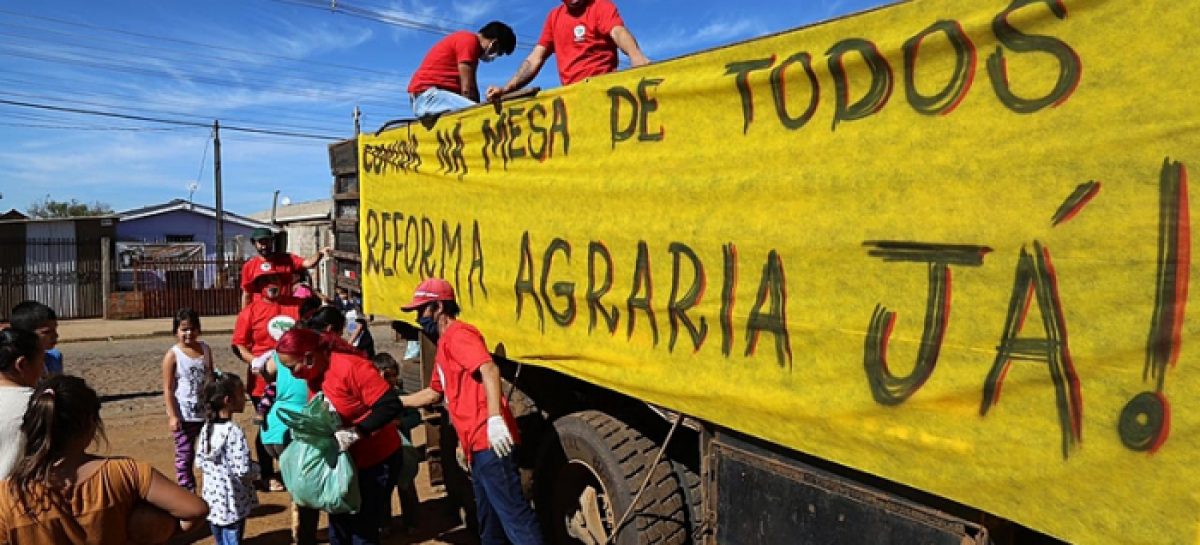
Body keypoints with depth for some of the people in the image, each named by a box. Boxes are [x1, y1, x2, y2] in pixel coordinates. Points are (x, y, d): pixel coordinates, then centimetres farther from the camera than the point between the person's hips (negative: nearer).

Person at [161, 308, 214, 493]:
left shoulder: (205, 349, 4)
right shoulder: (173, 355, -9)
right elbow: (168, 389, -9)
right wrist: (172, 415, -15)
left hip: (207, 412, 4)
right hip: (184, 415, -4)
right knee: (185, 455, 3)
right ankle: (187, 491, 13)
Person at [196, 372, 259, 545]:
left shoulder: (207, 428, -1)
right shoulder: (234, 432, -23)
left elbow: (199, 461, 9)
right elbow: (243, 471, -24)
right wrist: (257, 468, -6)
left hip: (212, 500, 7)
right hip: (232, 504, -7)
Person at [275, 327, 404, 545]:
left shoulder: (351, 367, -26)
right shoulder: (314, 374, 1)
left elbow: (391, 405, -30)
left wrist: (355, 433, -32)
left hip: (377, 460, -8)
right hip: (342, 460, 8)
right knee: (339, 523, 17)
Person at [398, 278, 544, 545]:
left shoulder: (457, 333, -7)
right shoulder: (445, 344, 23)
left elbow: (489, 370, -24)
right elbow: (434, 392, 34)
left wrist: (495, 418, -33)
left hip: (490, 441, -10)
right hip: (478, 444, 10)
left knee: (513, 512, -11)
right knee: (489, 519, 19)